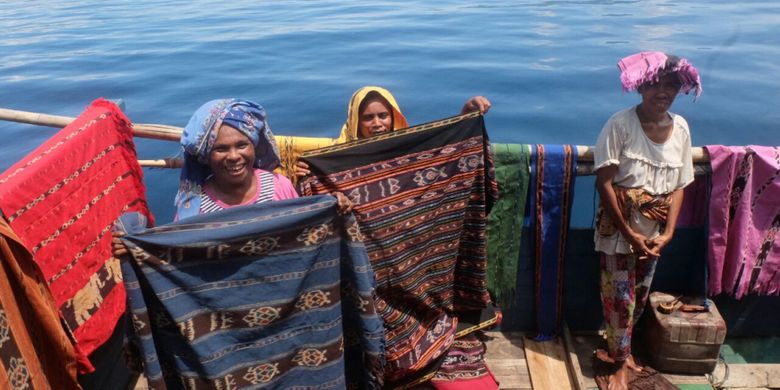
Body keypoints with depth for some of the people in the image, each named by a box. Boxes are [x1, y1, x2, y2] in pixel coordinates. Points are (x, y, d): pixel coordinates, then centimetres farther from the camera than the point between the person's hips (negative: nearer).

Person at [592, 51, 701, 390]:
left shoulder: (680, 127, -1)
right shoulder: (620, 124, -17)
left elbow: (678, 186, 2)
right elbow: (604, 182, -17)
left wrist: (667, 233, -7)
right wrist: (629, 232, -16)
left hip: (654, 232, 5)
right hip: (618, 229, -5)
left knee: (639, 295, 17)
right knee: (620, 296, 4)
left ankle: (618, 347, 40)